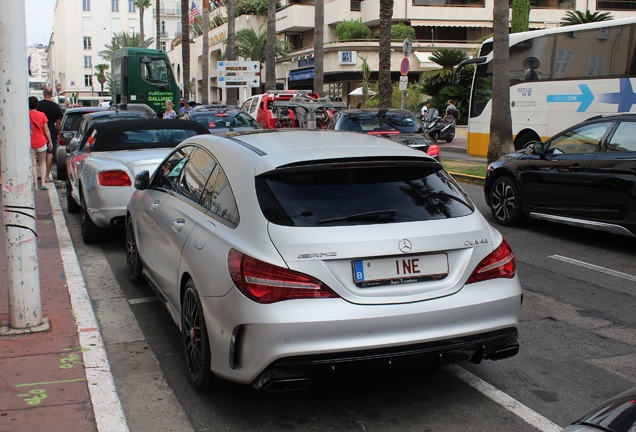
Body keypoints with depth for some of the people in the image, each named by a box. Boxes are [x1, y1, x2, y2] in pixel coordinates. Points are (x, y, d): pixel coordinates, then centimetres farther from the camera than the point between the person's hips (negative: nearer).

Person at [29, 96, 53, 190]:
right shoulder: (41, 115, -6)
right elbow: (46, 130, -1)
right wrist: (50, 141, 7)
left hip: (30, 143, -1)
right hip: (41, 142, 1)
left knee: (33, 164, 5)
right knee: (42, 163, 14)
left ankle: (35, 185, 3)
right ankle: (43, 182, 3)